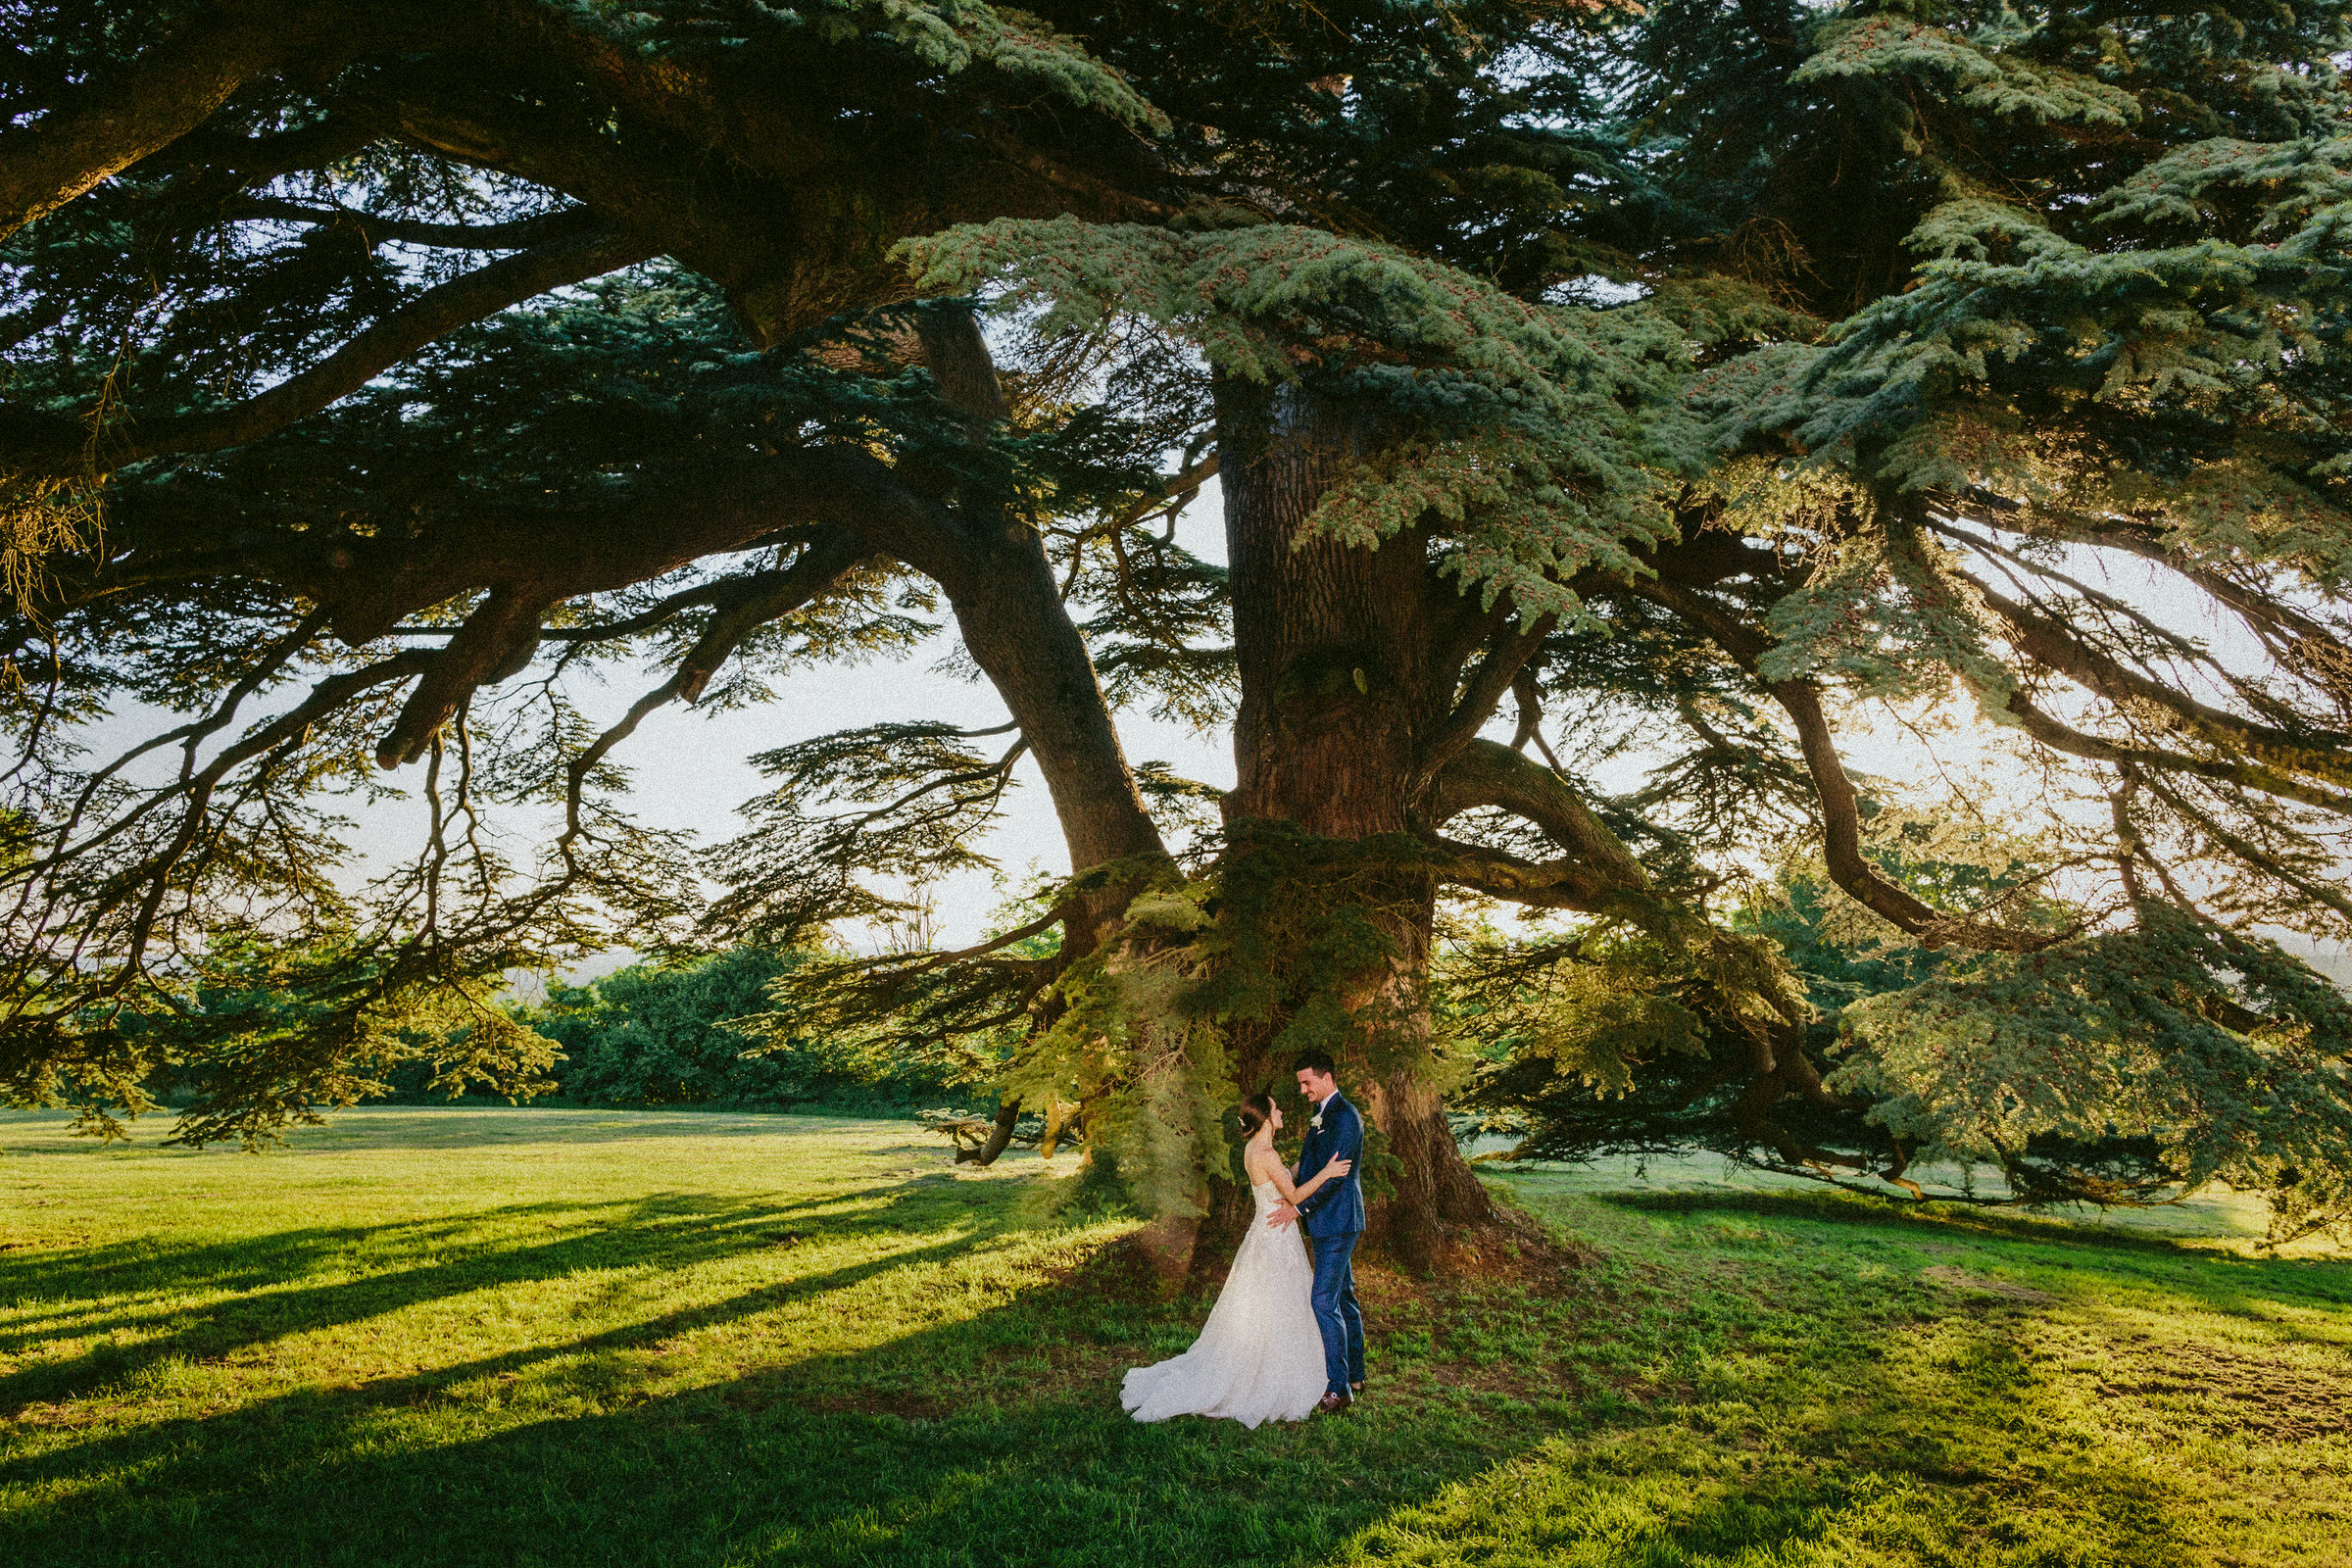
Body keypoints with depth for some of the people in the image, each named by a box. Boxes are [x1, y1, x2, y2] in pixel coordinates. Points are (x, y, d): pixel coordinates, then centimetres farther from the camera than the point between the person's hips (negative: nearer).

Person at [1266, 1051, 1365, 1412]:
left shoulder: (1345, 1117, -17)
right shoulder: (1321, 1117, 15)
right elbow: (1307, 1165, 23)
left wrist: (1298, 1207, -19)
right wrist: (1285, 1192, 10)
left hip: (1338, 1222, -10)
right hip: (1327, 1223, 10)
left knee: (1324, 1302, -11)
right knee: (1343, 1298, 16)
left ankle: (1338, 1388, -7)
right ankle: (1354, 1375, 26)